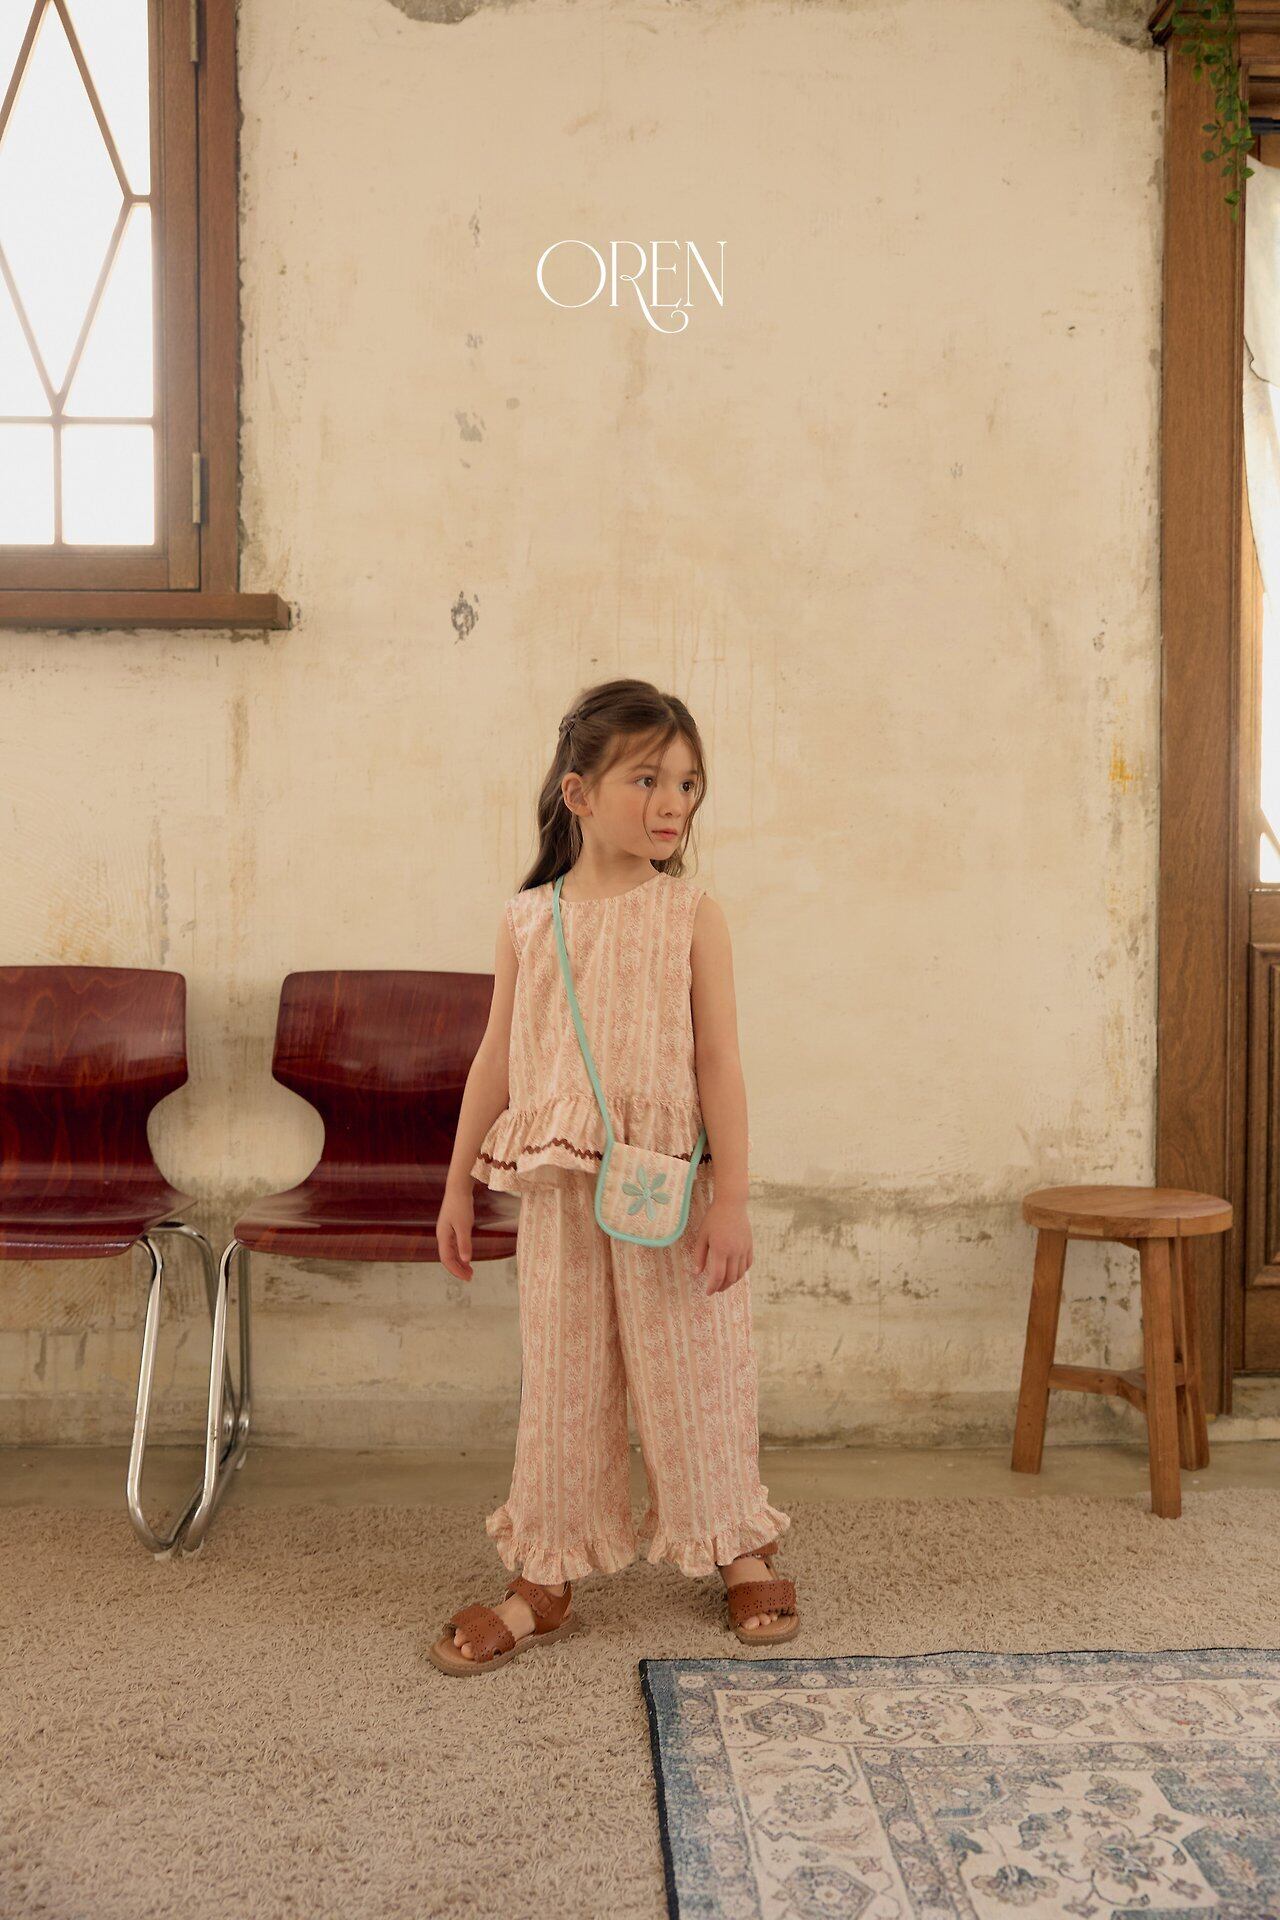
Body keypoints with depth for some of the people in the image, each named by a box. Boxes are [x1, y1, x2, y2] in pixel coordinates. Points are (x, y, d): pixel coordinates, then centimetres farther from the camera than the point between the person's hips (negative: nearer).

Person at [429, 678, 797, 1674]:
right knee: (560, 1380, 11)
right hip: (558, 1189, 2)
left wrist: (731, 1199, -10)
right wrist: (459, 1183, 10)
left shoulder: (692, 915, -4)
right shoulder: (528, 921, 3)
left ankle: (740, 1549, 30)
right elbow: (498, 1059, 9)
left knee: (693, 1368, 9)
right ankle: (546, 1578, 24)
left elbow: (719, 1060, -6)